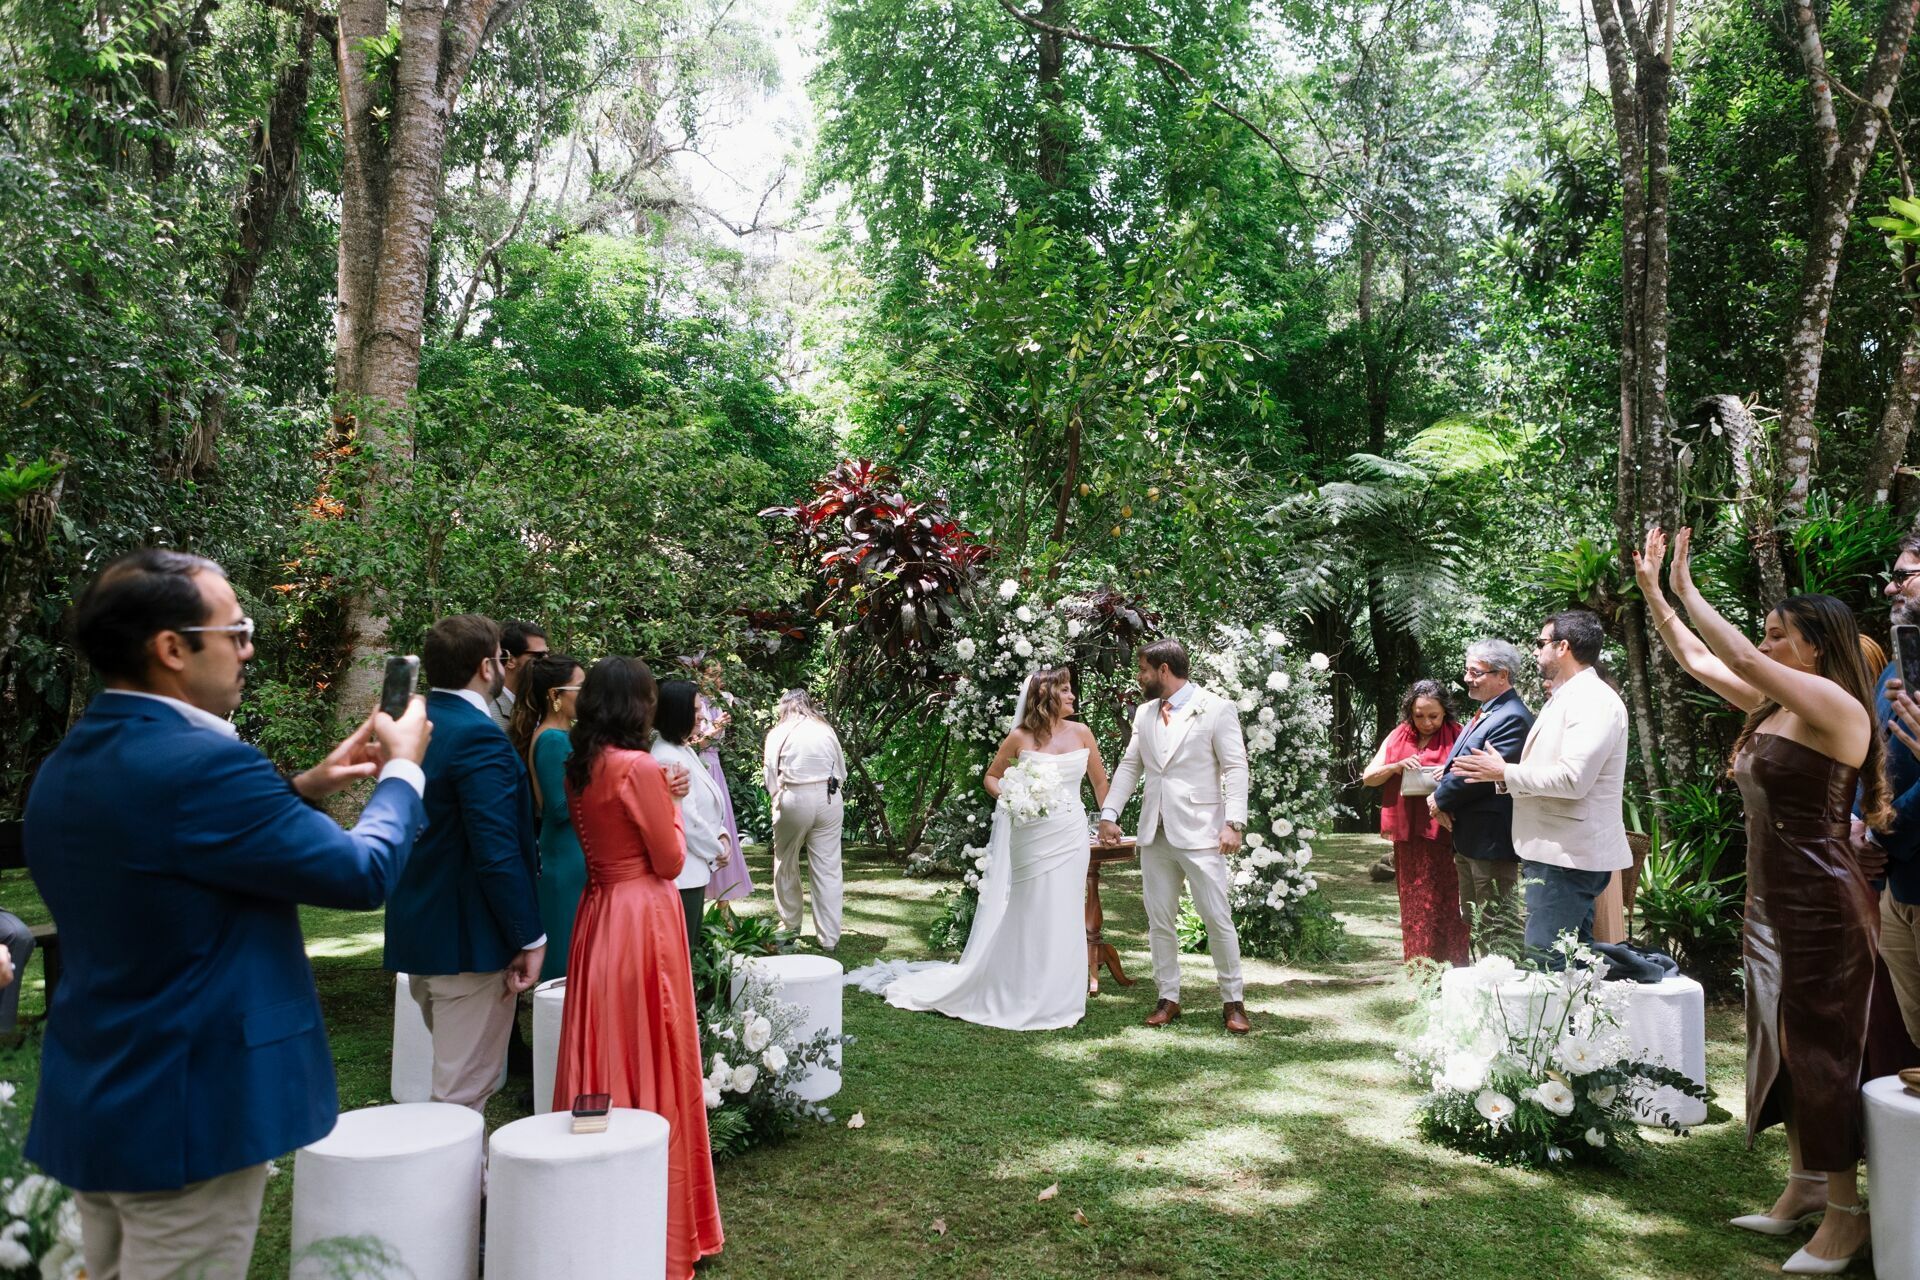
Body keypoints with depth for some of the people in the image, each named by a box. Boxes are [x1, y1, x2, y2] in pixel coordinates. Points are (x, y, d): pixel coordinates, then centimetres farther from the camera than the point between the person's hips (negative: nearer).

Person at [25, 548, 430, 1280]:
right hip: (186, 1115, -9)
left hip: (89, 1109, 9)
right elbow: (364, 874, -17)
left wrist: (302, 791, 13)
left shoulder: (63, 769, 5)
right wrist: (403, 769, -1)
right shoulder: (200, 762, -24)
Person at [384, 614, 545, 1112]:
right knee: (464, 1093, 1)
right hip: (470, 939, -9)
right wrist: (530, 939, -15)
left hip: (418, 930, 9)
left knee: (454, 1076, 22)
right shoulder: (479, 738, -20)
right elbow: (498, 855, -24)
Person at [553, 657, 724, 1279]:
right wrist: (671, 810, 3)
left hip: (597, 915, 8)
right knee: (650, 1060, 2)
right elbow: (670, 861, -12)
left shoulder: (578, 768, 6)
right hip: (643, 918, -8)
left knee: (603, 1054, 16)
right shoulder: (639, 768, -18)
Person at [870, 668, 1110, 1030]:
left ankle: (1056, 998, 19)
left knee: (1063, 917, 7)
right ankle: (1019, 994, 17)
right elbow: (990, 777, 8)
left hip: (1070, 836, 2)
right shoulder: (1020, 737, -4)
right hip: (1030, 837, -2)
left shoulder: (1081, 733, 3)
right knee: (1025, 916, 5)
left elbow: (1100, 782, 12)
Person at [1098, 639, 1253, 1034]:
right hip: (1155, 834, 6)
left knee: (1217, 919, -2)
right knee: (1160, 921, 9)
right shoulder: (1144, 714, 13)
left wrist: (1233, 822, -16)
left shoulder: (1217, 709, -4)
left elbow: (1236, 768, -7)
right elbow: (1129, 765, 16)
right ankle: (1168, 998, 20)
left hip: (1199, 834, -5)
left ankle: (1232, 1001, 11)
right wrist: (1109, 813, 6)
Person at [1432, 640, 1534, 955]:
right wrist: (1441, 796, -4)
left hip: (1491, 839, -10)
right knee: (1472, 920, 19)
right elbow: (1458, 764, 16)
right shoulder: (1483, 714, 15)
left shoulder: (1513, 718, -18)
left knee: (1497, 925, -2)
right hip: (1468, 837, 11)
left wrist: (1441, 799, -11)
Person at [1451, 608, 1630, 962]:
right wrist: (1501, 773, 7)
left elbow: (1572, 778, -24)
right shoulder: (1565, 698, 20)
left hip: (1566, 857, -11)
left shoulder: (1593, 700, -14)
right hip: (1556, 852, 11)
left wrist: (1504, 773, -14)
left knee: (1545, 964, -11)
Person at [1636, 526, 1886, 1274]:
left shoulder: (1835, 704, -14)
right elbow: (1696, 661, 17)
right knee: (1784, 1045, 14)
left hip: (1822, 903, -9)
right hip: (1770, 901, 9)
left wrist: (1687, 590, -16)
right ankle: (1803, 1186, 26)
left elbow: (1741, 660, -26)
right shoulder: (1772, 707, 9)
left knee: (1823, 1051, -1)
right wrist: (1651, 590, 14)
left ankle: (1846, 1211, 11)